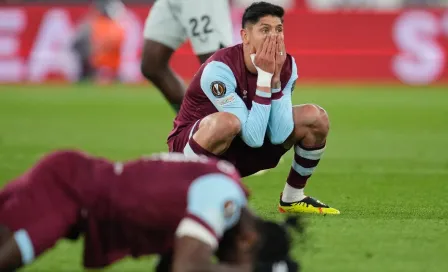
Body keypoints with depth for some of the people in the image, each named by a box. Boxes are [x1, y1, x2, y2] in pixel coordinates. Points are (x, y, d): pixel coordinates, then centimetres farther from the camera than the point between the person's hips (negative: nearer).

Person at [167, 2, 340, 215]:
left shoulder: (286, 65, -9)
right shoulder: (220, 68, -29)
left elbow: (280, 135, -17)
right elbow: (253, 137, -32)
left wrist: (276, 77, -24)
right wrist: (264, 76, -32)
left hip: (244, 151, 6)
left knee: (316, 118, -7)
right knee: (226, 122, -41)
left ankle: (292, 198, 10)